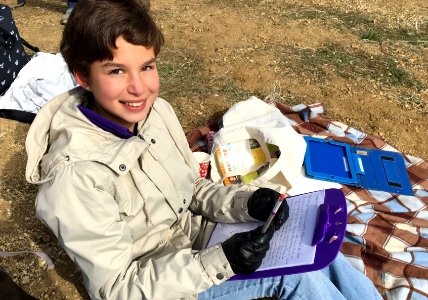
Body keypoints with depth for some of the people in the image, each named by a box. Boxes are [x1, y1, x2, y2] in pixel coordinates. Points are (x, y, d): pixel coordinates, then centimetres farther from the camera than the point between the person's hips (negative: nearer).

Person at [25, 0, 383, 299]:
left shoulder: (157, 111, -10)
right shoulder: (74, 179, -29)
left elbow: (192, 189, 4)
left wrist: (245, 202, -16)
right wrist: (220, 263, -32)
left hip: (194, 238, 6)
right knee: (296, 271, -17)